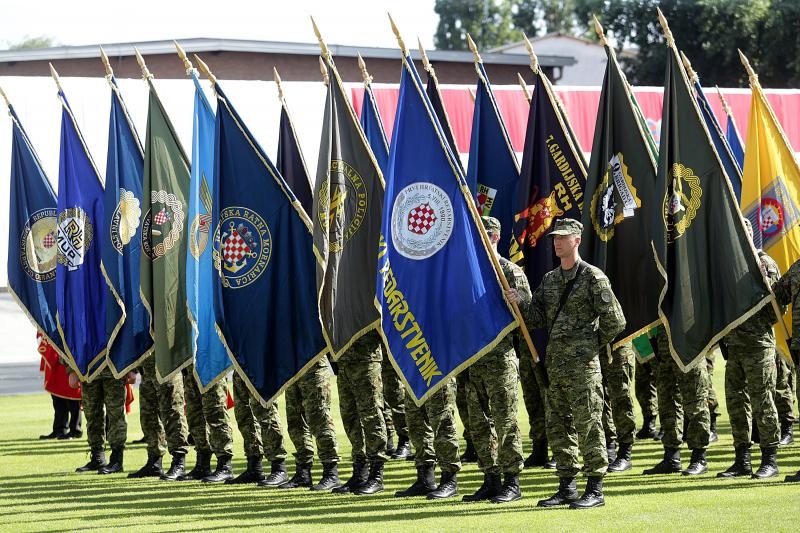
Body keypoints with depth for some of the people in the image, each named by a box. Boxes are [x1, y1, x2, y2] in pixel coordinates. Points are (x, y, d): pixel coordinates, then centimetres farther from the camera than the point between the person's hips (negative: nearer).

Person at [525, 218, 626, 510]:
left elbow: (615, 321, -6)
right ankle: (566, 487, 17)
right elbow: (535, 318, 12)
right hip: (555, 362, 7)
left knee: (588, 425, -5)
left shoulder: (593, 277, -6)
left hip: (583, 364, -7)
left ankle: (595, 490, -1)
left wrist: (594, 345, 1)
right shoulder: (549, 279, 15)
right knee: (558, 426, 10)